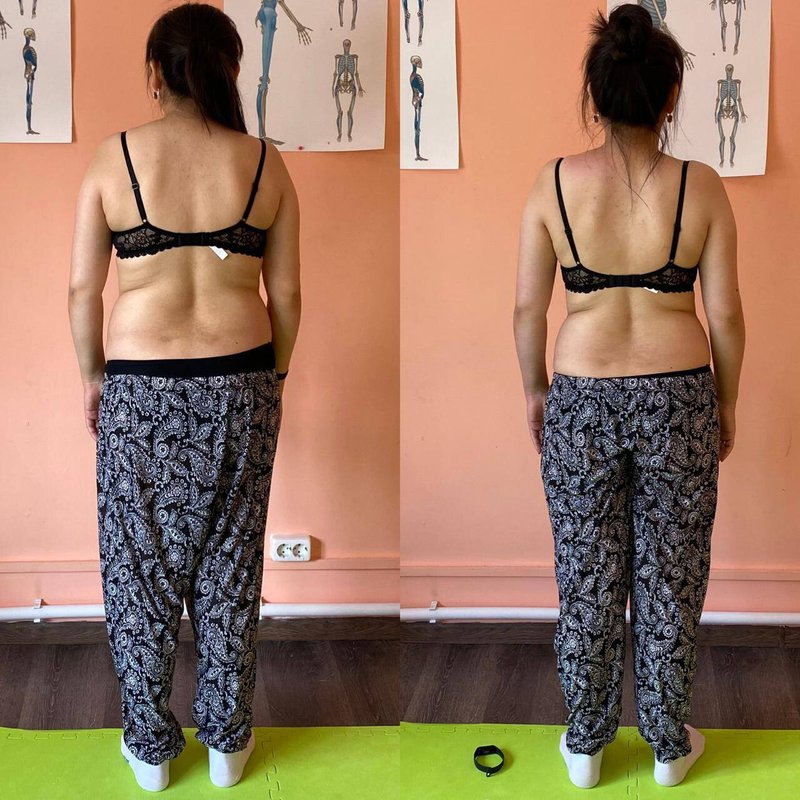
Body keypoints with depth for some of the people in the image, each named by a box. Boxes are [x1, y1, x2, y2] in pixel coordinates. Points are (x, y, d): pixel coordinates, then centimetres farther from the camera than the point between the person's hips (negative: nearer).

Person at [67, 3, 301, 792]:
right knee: (230, 564, 13)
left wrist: (92, 375, 11)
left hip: (141, 388, -1)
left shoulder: (114, 158, -4)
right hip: (239, 382, 2)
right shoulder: (264, 164, -2)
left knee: (141, 566, 13)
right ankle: (226, 740, 27)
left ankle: (150, 745, 27)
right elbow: (285, 295, 0)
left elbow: (83, 288, -2)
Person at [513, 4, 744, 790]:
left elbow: (527, 306, -4)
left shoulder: (555, 183, -7)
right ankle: (669, 744, 30)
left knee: (587, 576, 14)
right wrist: (726, 402, 10)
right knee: (670, 578, 14)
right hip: (677, 398, 0)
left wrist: (535, 388, 11)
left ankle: (586, 742, 29)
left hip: (581, 400, 0)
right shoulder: (700, 186, -8)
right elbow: (726, 314, -5)